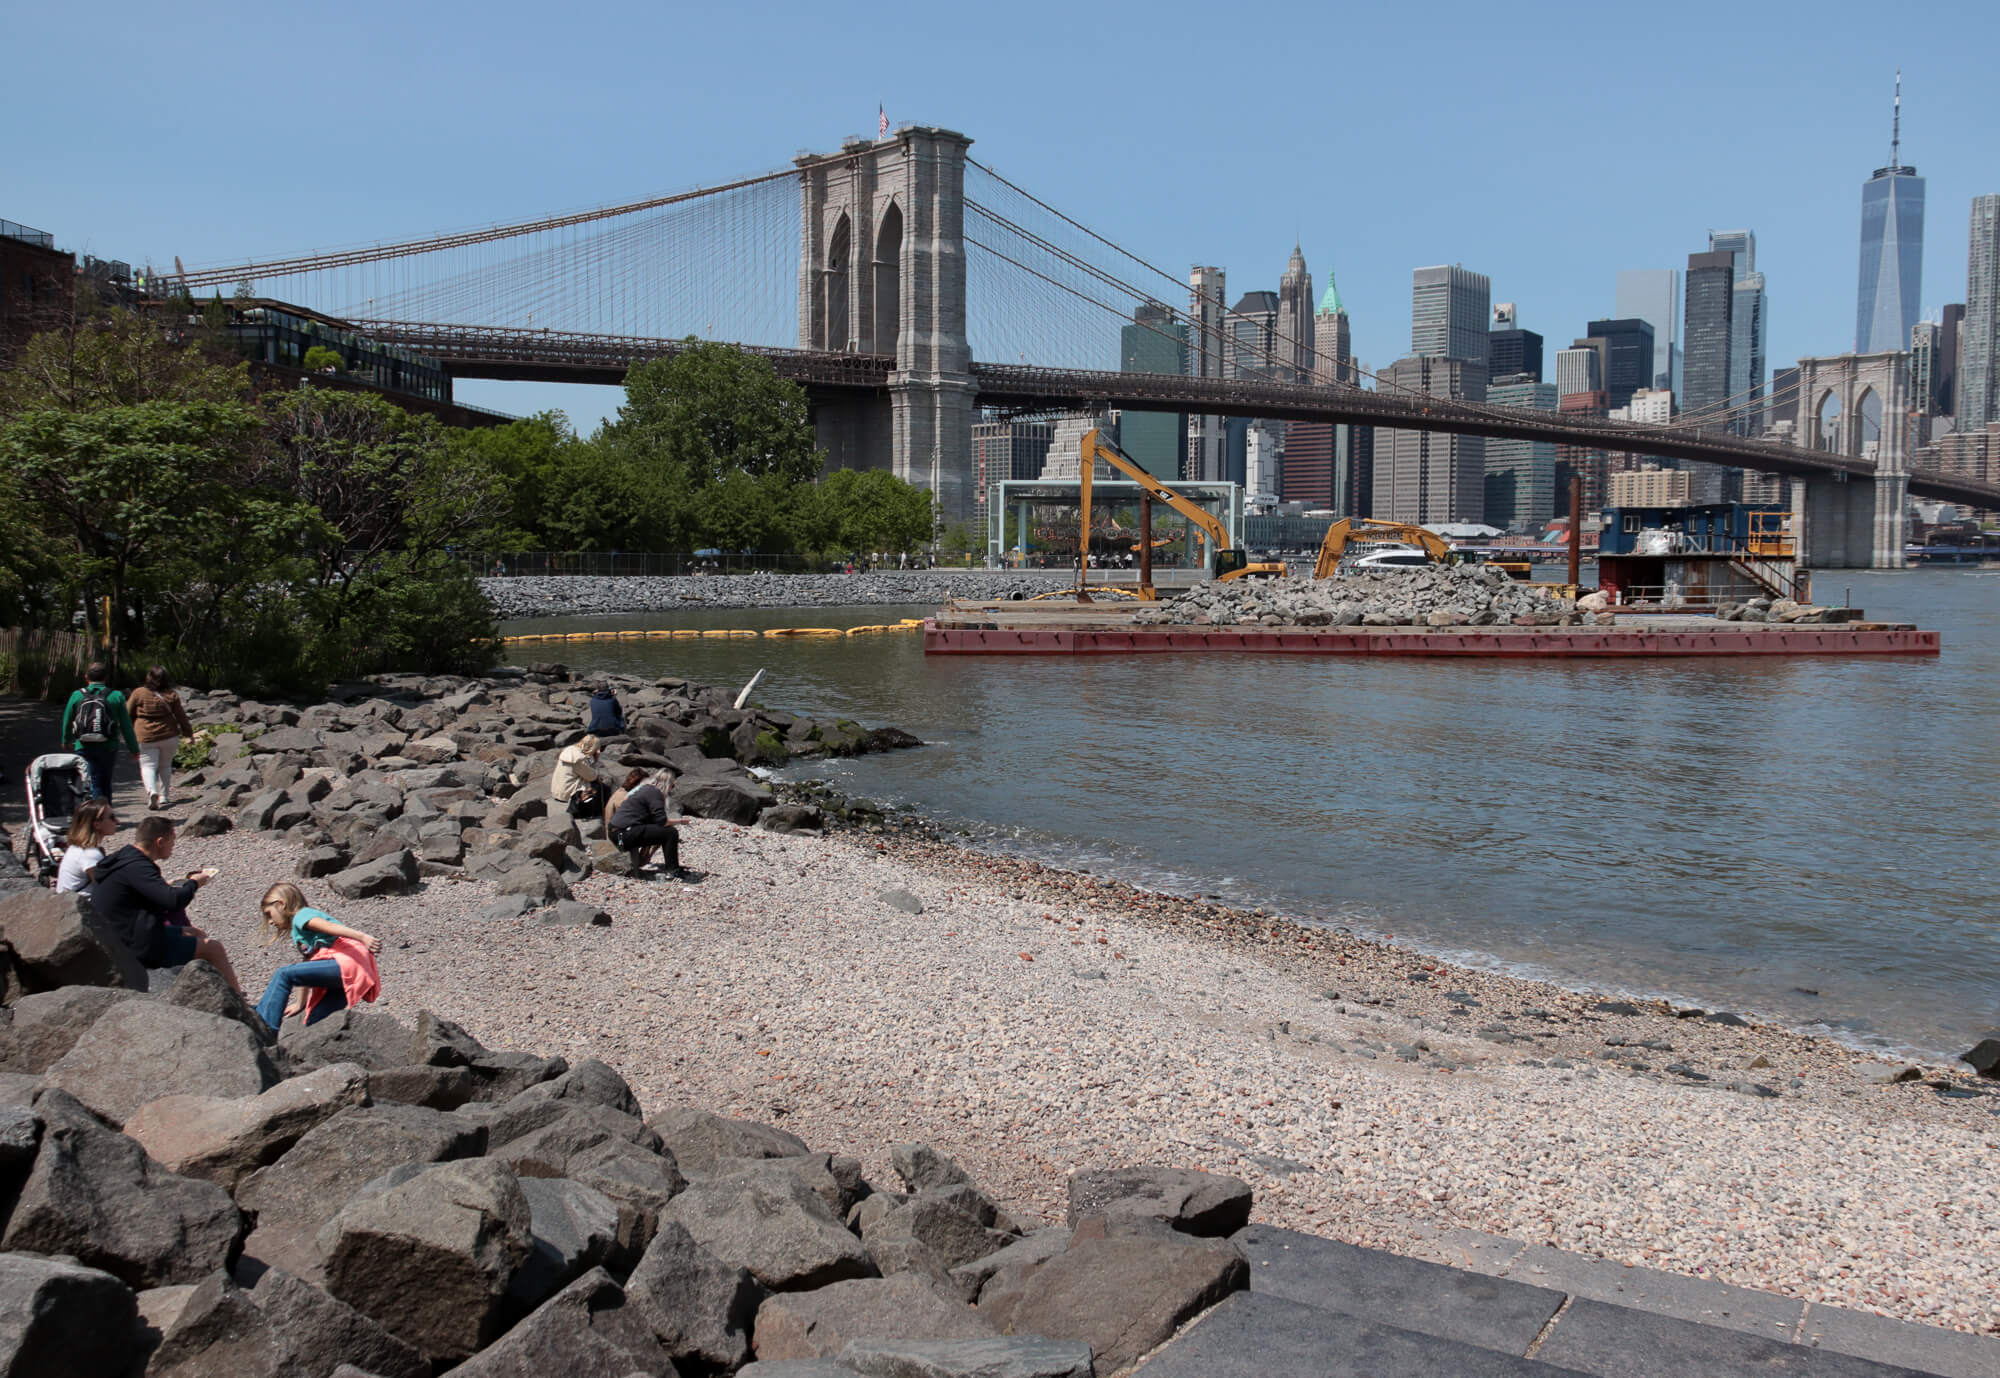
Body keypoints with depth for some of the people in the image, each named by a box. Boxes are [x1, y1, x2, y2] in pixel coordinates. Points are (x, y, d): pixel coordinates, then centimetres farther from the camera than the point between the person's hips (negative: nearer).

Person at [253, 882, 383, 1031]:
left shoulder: (301, 916, 2)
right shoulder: (298, 932, 32)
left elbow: (330, 927, -17)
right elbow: (305, 972, 36)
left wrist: (362, 937, -32)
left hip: (346, 963, -10)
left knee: (284, 974, -13)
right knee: (314, 1022, 11)